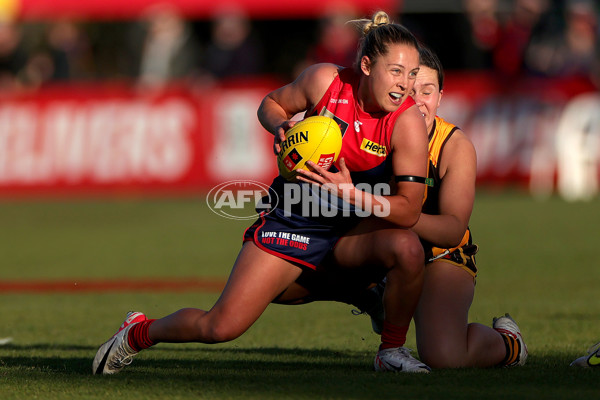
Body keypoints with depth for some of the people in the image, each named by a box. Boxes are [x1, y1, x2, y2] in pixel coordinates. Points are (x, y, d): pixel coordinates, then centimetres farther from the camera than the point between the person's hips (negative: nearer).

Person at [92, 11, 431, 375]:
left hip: (354, 230, 0)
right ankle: (140, 332, 23)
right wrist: (281, 126, -15)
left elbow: (409, 210, -21)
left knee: (407, 247, -35)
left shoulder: (409, 122, -19)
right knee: (221, 327, -10)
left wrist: (350, 194, -34)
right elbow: (271, 104, 7)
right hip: (292, 220, 0)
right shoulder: (325, 80, -14)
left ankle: (391, 351, -8)